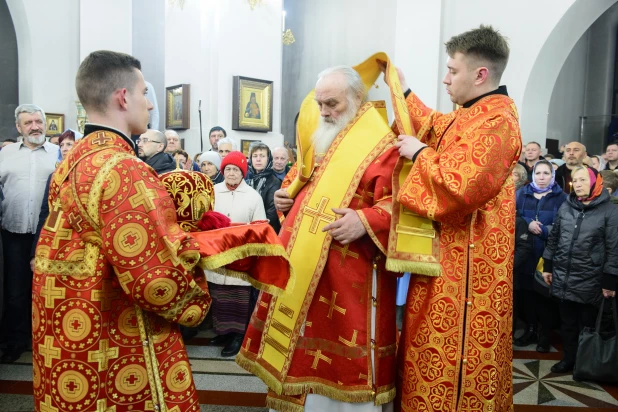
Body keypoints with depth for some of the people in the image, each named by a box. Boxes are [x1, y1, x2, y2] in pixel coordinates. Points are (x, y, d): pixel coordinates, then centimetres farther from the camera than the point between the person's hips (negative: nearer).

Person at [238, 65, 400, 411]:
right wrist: (287, 195, 8)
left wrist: (365, 221, -30)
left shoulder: (382, 145, -10)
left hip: (349, 272, -7)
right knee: (300, 342, 18)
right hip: (301, 261, 8)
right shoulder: (317, 136, 14)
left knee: (342, 354, 6)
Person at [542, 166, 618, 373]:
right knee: (567, 322, 14)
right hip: (563, 277, 4)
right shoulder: (565, 207, 6)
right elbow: (553, 238, 11)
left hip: (589, 281, -3)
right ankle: (569, 358, 30)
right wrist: (548, 267, 11)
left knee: (587, 324, 11)